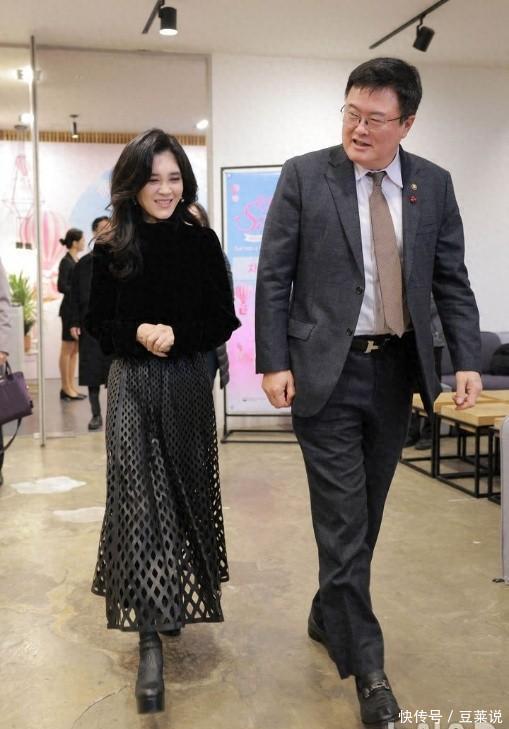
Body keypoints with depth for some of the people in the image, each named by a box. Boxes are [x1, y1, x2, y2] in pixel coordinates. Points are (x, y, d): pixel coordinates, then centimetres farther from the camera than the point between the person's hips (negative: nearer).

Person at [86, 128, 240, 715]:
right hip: (133, 385, -1)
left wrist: (177, 334, -15)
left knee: (186, 493, 11)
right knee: (138, 500, -7)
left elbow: (224, 321, 1)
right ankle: (150, 640, -3)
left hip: (188, 383, 1)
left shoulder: (202, 242, 1)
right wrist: (138, 333, -16)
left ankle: (178, 600, 36)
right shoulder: (113, 250, 0)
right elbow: (98, 324, 3)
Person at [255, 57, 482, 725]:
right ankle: (366, 664, 10)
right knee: (343, 521, -2)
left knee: (364, 516, 14)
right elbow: (273, 277, -3)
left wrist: (467, 360, -4)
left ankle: (327, 615, 37)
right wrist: (274, 362, -9)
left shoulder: (433, 184, 7)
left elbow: (452, 282, 8)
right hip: (326, 371, -3)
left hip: (395, 373, 4)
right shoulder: (304, 176, -2)